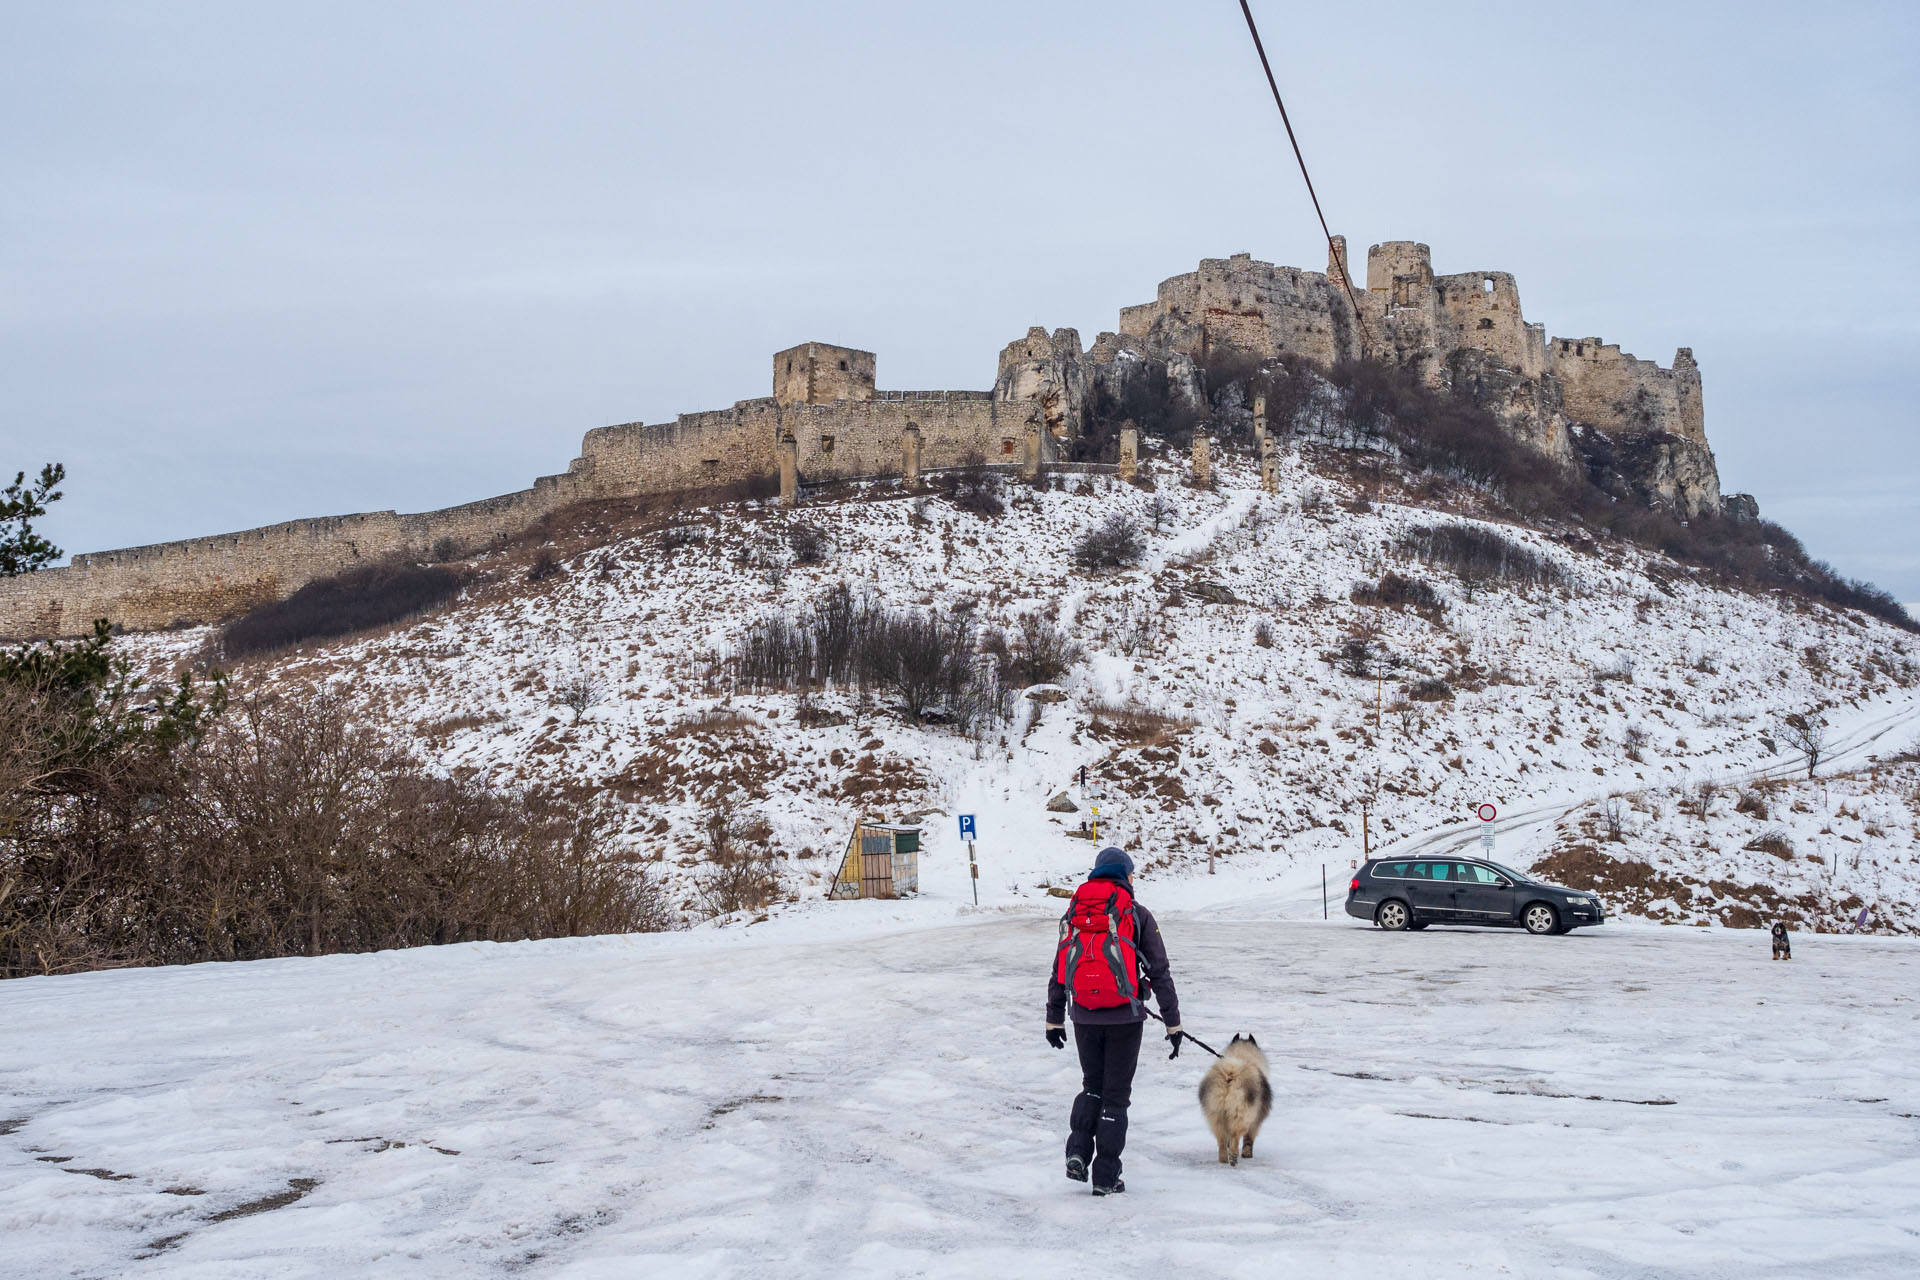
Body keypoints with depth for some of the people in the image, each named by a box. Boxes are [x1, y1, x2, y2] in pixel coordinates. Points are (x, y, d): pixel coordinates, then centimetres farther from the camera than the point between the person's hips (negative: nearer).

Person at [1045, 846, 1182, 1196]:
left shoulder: (1074, 913, 6)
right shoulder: (1137, 915, -5)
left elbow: (1059, 970, 10)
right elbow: (1159, 973, -4)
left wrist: (1054, 1019, 18)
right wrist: (1173, 1023, 2)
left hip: (1085, 1019, 3)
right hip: (1124, 1019, -3)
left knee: (1092, 1086, 22)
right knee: (1115, 1095, 8)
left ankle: (1078, 1153, 3)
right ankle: (1106, 1177, 9)